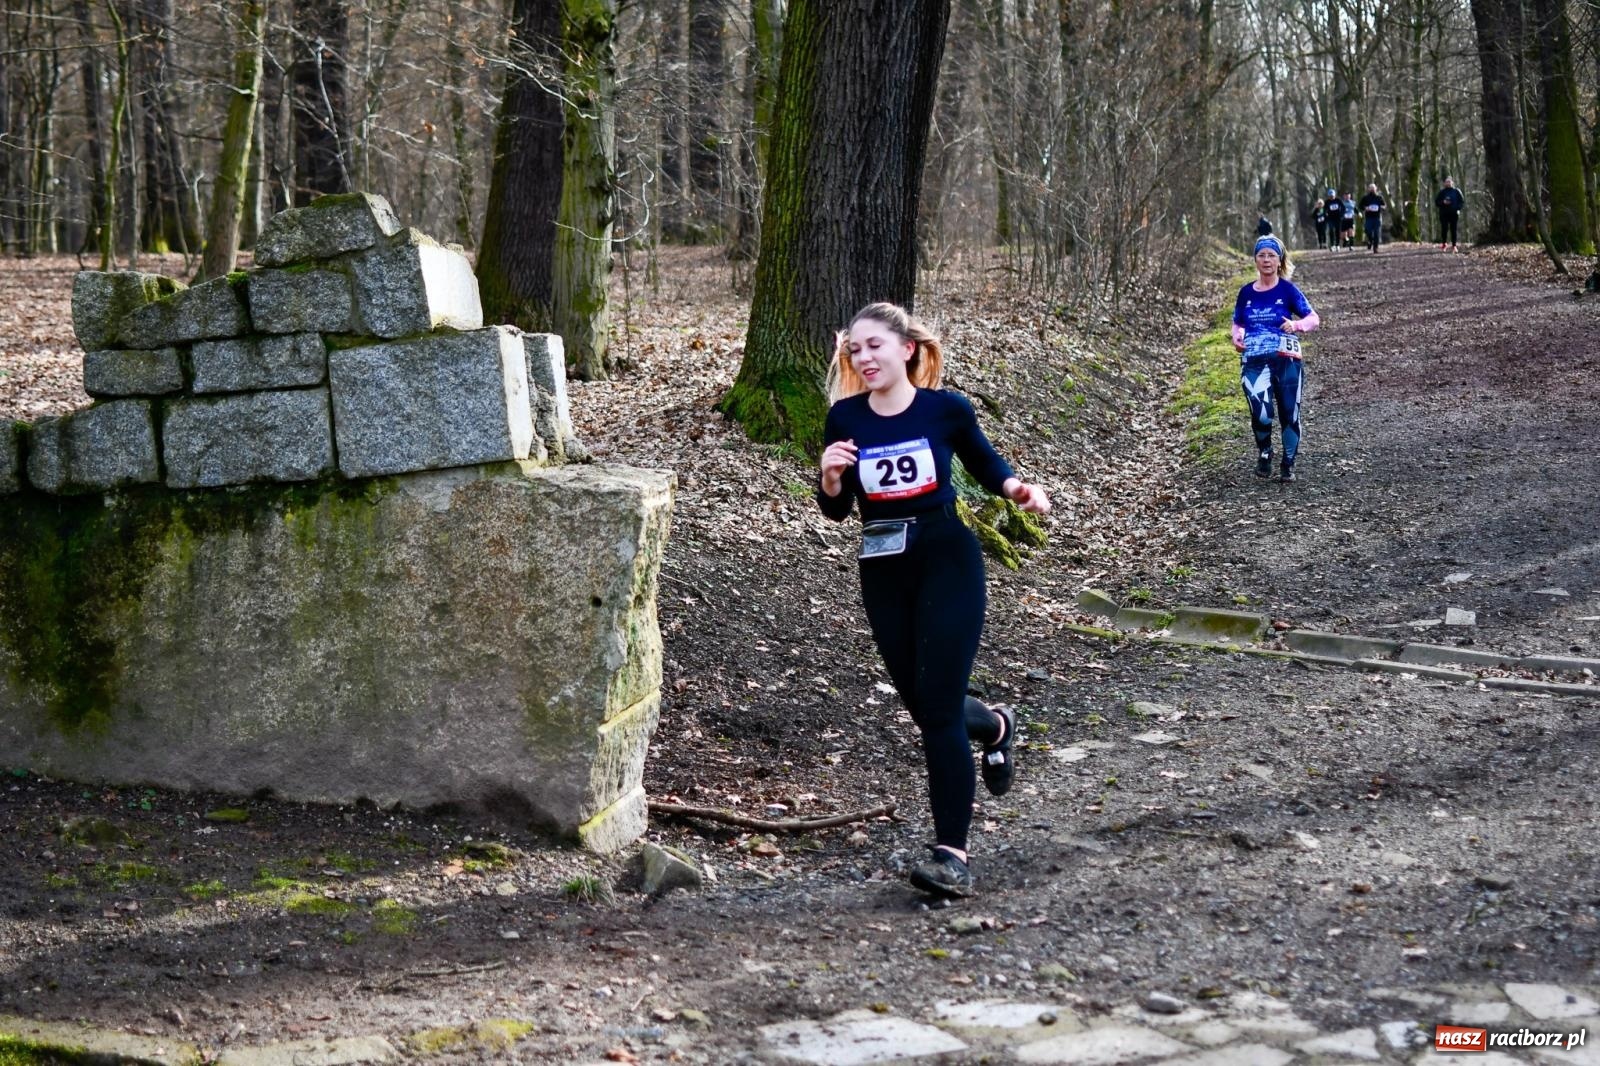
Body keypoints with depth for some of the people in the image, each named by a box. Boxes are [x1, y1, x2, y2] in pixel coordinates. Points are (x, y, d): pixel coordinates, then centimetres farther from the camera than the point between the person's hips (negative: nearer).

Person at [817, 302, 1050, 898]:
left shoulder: (945, 410, -6)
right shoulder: (845, 418, -1)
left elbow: (985, 465, 12)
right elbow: (836, 510, 4)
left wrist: (1018, 489, -8)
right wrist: (831, 476, -17)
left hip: (948, 561, -4)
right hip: (883, 571, 4)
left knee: (938, 704, -10)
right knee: (922, 703, 12)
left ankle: (952, 854, -7)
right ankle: (994, 727, 47)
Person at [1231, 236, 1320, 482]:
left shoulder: (1288, 290, -1)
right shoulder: (1246, 293, 9)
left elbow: (1314, 319, -3)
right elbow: (1237, 324, 19)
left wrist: (1296, 325, -24)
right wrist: (1237, 338, -2)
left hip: (1285, 360, -1)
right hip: (1253, 362, 1)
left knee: (1290, 415, 5)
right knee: (1260, 413, -19)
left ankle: (1288, 465, 23)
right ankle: (1264, 453, 9)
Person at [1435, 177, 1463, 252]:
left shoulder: (1456, 191, 7)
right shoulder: (1442, 192, 8)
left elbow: (1461, 201, 8)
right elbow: (1437, 202, 7)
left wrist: (1458, 209, -7)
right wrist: (1443, 202, -13)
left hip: (1453, 214, 0)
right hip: (1444, 214, 0)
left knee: (1453, 229, 0)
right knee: (1444, 229, -2)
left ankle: (1454, 246, 2)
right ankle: (1443, 244, 7)